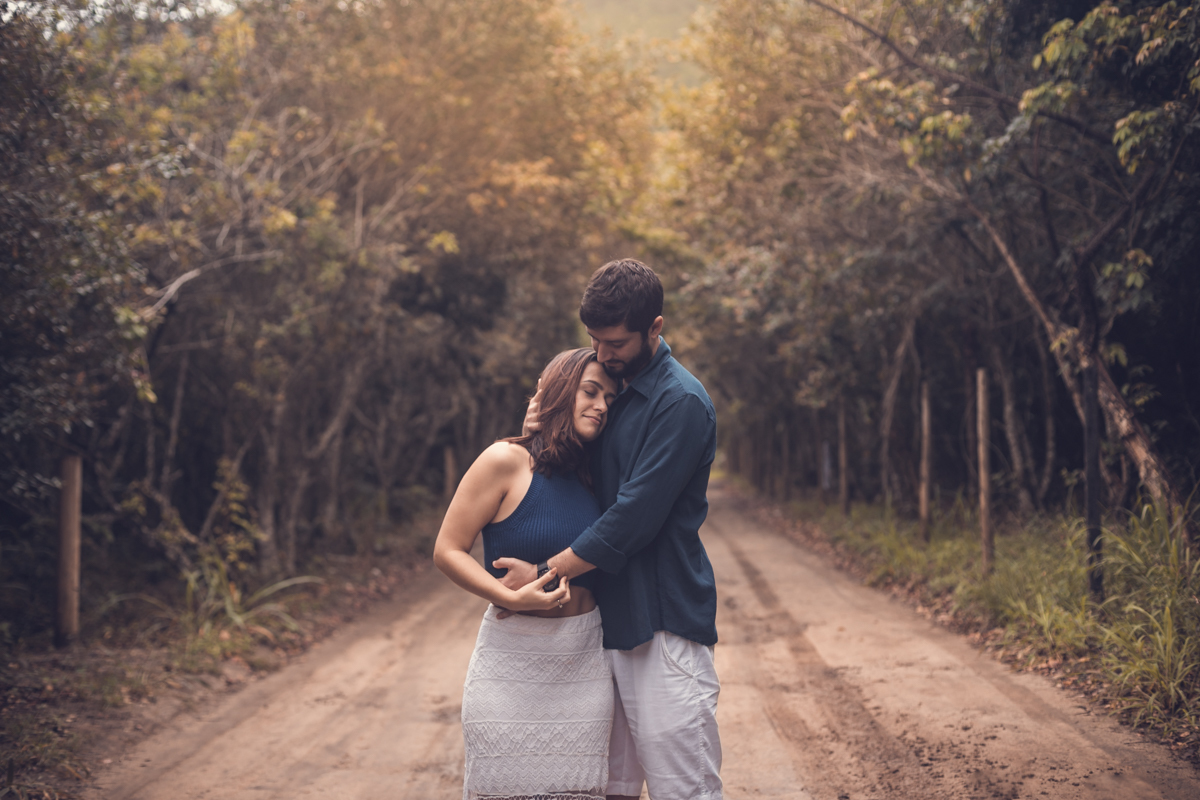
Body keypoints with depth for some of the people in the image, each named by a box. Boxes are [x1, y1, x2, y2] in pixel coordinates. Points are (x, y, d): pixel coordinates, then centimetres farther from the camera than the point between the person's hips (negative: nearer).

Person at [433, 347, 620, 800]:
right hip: (514, 657, -4)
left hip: (584, 660, 4)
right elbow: (447, 551, -10)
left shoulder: (592, 478, 7)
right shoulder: (506, 461, -9)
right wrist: (513, 597, -21)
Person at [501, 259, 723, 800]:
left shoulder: (680, 403, -12)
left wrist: (546, 573, -13)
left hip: (664, 620, -8)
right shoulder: (609, 386, 14)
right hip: (607, 613, 8)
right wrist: (543, 430, 1)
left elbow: (634, 517, -18)